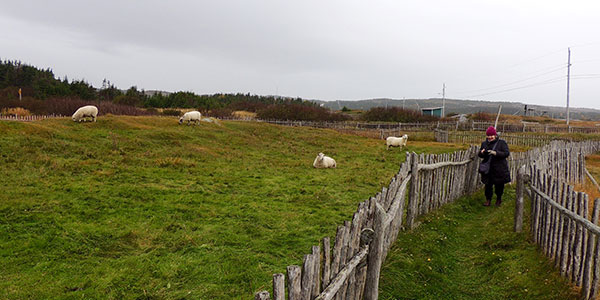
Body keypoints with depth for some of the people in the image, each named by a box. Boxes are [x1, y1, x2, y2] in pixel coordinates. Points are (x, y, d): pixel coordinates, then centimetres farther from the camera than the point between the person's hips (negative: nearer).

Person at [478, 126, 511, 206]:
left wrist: (496, 153, -27)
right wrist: (481, 152, -12)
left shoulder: (502, 143, -4)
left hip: (499, 169, -2)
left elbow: (506, 153, -14)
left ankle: (499, 199, 29)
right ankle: (488, 199, 16)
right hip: (487, 168, 3)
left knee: (499, 185, 9)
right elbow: (480, 155, 13)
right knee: (488, 185, 3)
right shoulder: (484, 143, 8)